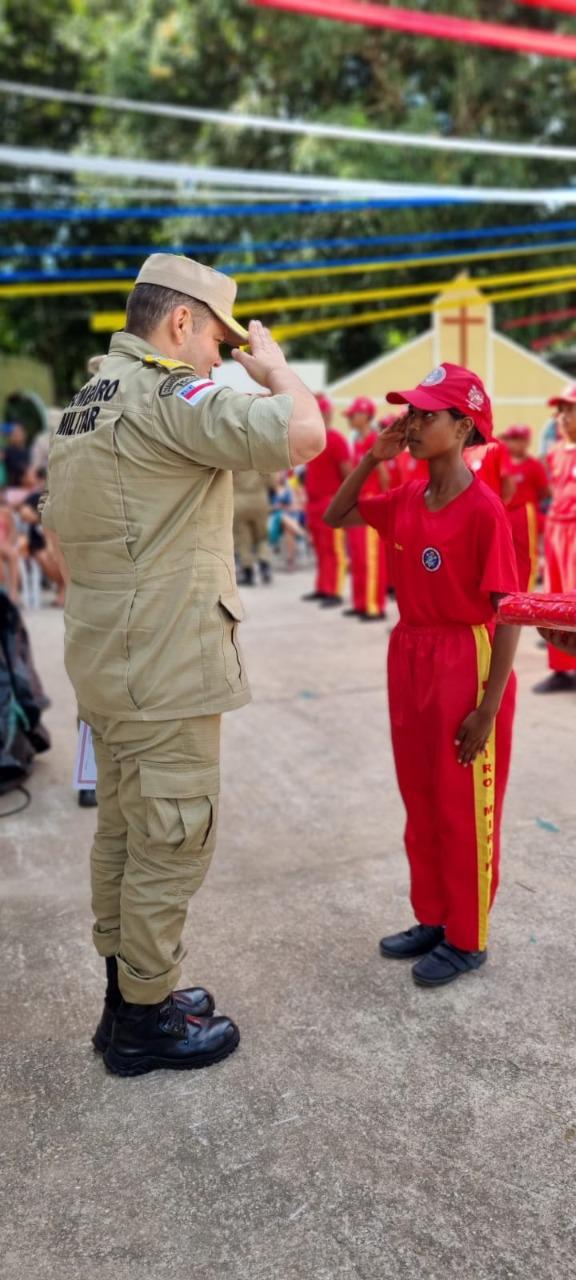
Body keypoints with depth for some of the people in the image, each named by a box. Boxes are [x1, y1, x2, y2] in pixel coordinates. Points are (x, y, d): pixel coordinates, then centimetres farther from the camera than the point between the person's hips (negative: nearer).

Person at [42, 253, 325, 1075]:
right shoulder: (165, 393, -15)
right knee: (172, 842, 3)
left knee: (122, 831, 18)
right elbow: (303, 435, -25)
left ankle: (127, 990, 33)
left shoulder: (86, 402, 15)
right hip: (166, 672, -10)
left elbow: (60, 526, 20)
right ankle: (145, 1021, 18)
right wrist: (273, 365, -6)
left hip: (103, 663, 10)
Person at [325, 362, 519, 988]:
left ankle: (467, 939, 24)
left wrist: (489, 707, -19)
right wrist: (371, 460, 2)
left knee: (464, 810, 7)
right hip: (409, 659, 7)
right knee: (421, 802, 17)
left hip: (466, 667, -7)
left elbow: (509, 613, -17)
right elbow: (335, 517, 17)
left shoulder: (484, 509, -18)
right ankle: (433, 918, 34)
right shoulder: (406, 499, 4)